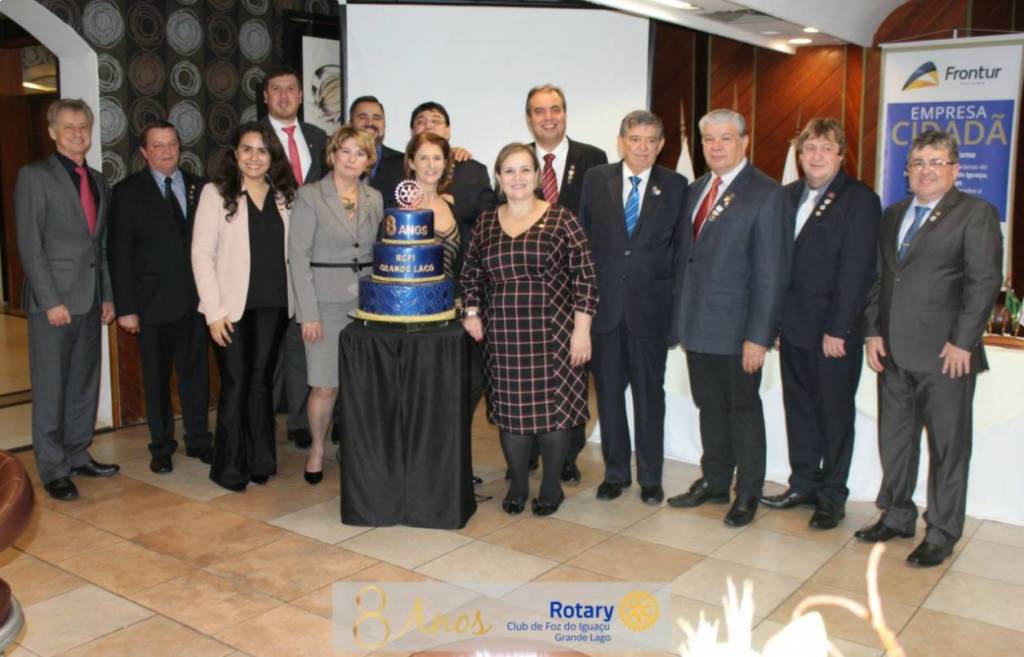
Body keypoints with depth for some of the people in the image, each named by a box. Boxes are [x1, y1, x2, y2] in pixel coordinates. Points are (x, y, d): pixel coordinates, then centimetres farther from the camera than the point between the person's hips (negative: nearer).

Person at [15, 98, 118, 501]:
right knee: (51, 390, 0)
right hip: (53, 300, -6)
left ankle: (78, 456, 23)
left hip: (90, 301, 6)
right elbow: (30, 245, -10)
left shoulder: (97, 181, 15)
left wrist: (107, 295, 11)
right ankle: (53, 470, 9)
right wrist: (51, 301, -15)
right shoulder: (34, 176, -4)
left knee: (85, 385, 12)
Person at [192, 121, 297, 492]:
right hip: (234, 306, -3)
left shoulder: (282, 196, 7)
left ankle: (259, 460, 22)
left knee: (261, 381, 11)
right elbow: (201, 254, -7)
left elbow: (289, 250, 8)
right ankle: (230, 468, 15)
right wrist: (214, 311, -12)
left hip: (273, 305, 3)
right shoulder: (216, 193, -4)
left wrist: (293, 301, 0)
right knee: (236, 384, 1)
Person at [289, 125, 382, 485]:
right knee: (326, 386, -1)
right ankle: (317, 448, 22)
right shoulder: (310, 196, -3)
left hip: (368, 302, 4)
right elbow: (298, 256, -6)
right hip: (327, 303, -3)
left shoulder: (374, 198, 10)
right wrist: (308, 313, -11)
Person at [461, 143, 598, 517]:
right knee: (509, 409, 8)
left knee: (553, 407, 2)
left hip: (552, 333, -3)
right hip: (503, 336, 3)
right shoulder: (486, 224, 9)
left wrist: (581, 330, -10)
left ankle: (551, 488, 19)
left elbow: (585, 277, -5)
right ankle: (518, 485, 25)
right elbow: (471, 273, 18)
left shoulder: (561, 220, -3)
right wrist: (472, 312, 4)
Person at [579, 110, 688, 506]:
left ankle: (650, 477, 19)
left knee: (650, 393, 7)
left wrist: (676, 297, 0)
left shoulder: (674, 186, 2)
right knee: (608, 392, 9)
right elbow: (583, 238, 7)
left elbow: (681, 247, 5)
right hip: (604, 304, 1)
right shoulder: (596, 179, 4)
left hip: (651, 306, -1)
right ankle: (615, 472, 23)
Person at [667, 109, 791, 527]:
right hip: (696, 322, 6)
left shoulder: (767, 195, -10)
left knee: (743, 409, 8)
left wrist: (758, 335, -17)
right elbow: (686, 256, 12)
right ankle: (714, 482, 32)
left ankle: (747, 494, 23)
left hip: (735, 328, -6)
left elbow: (771, 272, -14)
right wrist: (680, 318, 7)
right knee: (710, 406, 17)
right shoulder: (696, 190, 11)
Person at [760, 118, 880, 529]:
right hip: (793, 325, 6)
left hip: (834, 330, -6)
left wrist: (838, 329, -16)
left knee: (834, 413, 6)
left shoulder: (860, 200, -7)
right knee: (798, 408, 13)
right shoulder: (788, 196, 11)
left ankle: (832, 496, 18)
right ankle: (803, 484, 27)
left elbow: (856, 271, -12)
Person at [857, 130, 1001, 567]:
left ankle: (942, 533, 16)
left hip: (945, 353, -6)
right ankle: (896, 515, 29)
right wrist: (873, 333, 5)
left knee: (948, 445, 4)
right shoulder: (892, 216, 15)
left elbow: (984, 281, -10)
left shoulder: (976, 214, -4)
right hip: (894, 351, 6)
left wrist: (963, 342, -15)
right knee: (894, 438, 14)